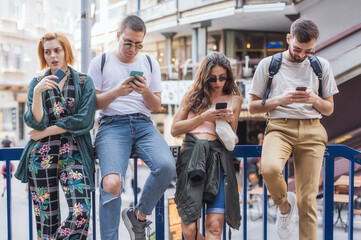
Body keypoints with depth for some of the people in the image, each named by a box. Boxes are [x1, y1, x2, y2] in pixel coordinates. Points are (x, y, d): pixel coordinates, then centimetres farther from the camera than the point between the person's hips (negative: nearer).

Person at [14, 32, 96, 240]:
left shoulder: (84, 82, 8)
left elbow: (84, 121, -6)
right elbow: (36, 122, 0)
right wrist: (37, 93, -15)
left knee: (81, 214, -18)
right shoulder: (37, 83, 14)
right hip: (42, 156, 1)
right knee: (46, 219, -1)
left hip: (74, 154, -1)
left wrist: (45, 132, -5)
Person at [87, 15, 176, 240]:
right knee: (112, 183, -29)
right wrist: (116, 92, -11)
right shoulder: (100, 62, 10)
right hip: (112, 125, -2)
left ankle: (139, 215, -4)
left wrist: (146, 92, -7)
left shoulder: (150, 63, 17)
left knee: (166, 166, -28)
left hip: (143, 124, 3)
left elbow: (156, 106, 15)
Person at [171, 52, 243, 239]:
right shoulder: (192, 97, 17)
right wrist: (203, 117, -1)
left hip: (218, 158, 0)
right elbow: (175, 129, 10)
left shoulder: (234, 100, 18)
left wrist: (231, 121, -4)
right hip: (191, 156, 0)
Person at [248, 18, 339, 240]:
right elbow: (252, 107, 9)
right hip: (280, 127, -1)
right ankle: (284, 205, 0)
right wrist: (279, 100, -9)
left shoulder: (321, 66, 14)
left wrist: (315, 100, -5)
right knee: (269, 168, -33)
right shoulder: (268, 64, 9)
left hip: (312, 131, 2)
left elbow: (329, 110, 17)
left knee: (307, 199, -6)